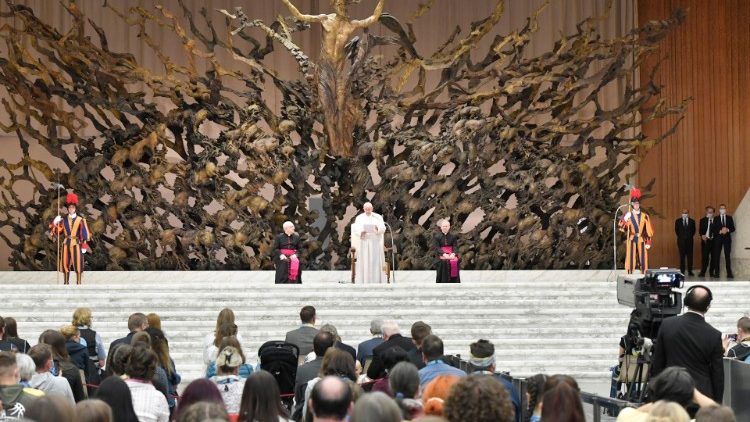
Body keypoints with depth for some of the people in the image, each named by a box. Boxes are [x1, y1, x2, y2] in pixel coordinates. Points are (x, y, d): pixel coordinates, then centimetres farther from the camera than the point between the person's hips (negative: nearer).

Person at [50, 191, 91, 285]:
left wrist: (84, 246, -9)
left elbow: (84, 233, -3)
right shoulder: (63, 220, 9)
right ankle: (66, 282, 12)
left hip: (76, 244, -3)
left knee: (78, 264, -4)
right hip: (66, 244, 3)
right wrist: (55, 223, -10)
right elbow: (57, 232, 7)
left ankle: (78, 283, 0)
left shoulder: (80, 220, 0)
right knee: (65, 264, 5)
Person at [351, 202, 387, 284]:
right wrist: (361, 232, -22)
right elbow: (355, 229, 0)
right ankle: (363, 281, -4)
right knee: (364, 263, -4)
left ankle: (376, 281, -2)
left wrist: (378, 229, -25)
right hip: (363, 243, 0)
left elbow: (383, 229, -2)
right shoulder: (359, 218, 7)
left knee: (375, 262, -3)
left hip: (375, 243, 0)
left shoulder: (378, 217, 6)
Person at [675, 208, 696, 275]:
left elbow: (693, 230, 10)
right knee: (682, 256, 0)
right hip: (681, 241, 0)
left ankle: (690, 271, 2)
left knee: (690, 256, -1)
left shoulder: (692, 221, 6)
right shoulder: (678, 221, 5)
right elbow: (676, 230, 9)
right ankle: (682, 271, 2)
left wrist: (690, 237, 5)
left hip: (689, 240, 0)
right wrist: (680, 236, 6)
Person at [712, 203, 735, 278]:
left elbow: (733, 228, 6)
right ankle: (716, 273, 0)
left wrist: (727, 230, -13)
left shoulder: (729, 218, 11)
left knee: (727, 256, -3)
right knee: (716, 256, -3)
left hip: (727, 238, 0)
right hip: (718, 238, 0)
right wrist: (720, 231, -15)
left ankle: (729, 273, -4)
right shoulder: (716, 219, 8)